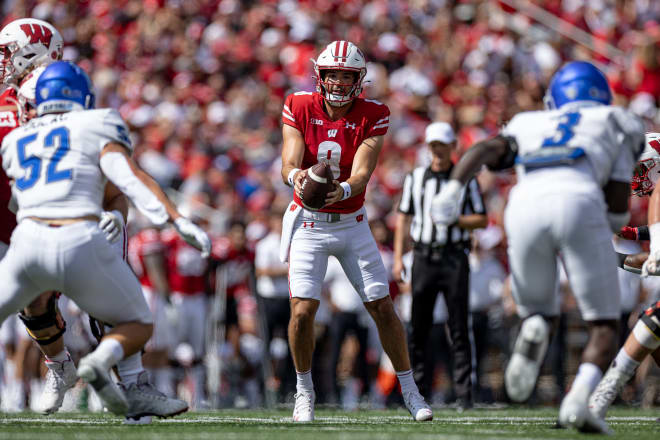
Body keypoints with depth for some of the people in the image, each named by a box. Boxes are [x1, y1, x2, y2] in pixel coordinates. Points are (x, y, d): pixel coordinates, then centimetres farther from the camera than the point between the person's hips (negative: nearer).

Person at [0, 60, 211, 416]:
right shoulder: (95, 128, 10)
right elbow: (130, 177, -6)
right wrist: (179, 223, -14)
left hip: (29, 242, 2)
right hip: (81, 245, -2)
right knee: (138, 328, 19)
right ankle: (99, 361, -15)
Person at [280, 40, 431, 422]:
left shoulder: (372, 117, -9)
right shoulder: (300, 109, -9)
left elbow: (362, 175, -19)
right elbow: (288, 165, -18)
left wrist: (342, 190, -42)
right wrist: (296, 176, -42)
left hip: (352, 223, 1)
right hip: (309, 223, -1)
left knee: (383, 307, 0)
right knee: (302, 311, -13)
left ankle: (410, 389, 15)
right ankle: (305, 390, 8)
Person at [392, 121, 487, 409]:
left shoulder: (465, 179, 5)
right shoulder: (415, 178, 10)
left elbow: (482, 220, 4)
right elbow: (403, 219, 12)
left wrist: (454, 220, -13)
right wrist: (398, 258, 5)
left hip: (454, 257, -2)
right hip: (424, 256, 2)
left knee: (459, 327, -5)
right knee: (419, 326, 1)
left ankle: (464, 393, -5)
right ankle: (419, 391, 8)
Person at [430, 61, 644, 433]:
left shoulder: (528, 128, 37)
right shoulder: (615, 126, 31)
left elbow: (485, 150, 14)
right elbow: (618, 211, 19)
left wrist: (453, 189, -1)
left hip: (526, 208, 2)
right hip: (578, 205, -2)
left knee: (540, 314, 24)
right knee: (605, 326, 10)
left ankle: (534, 333, -15)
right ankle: (580, 399, -19)